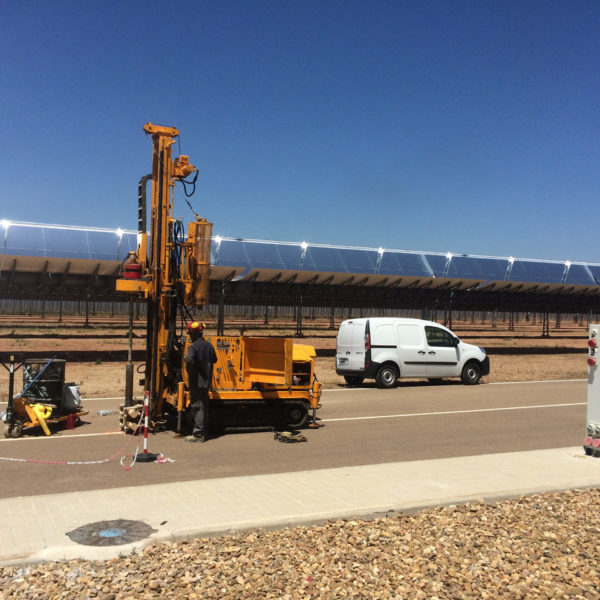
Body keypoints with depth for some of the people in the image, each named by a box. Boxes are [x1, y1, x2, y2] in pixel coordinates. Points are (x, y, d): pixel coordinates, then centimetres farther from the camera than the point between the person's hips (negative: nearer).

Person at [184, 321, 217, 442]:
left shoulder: (193, 347, -16)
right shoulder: (209, 345, 8)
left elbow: (189, 360, -33)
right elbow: (214, 360, 19)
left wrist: (190, 372, -17)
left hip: (196, 382, -8)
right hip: (206, 381, 8)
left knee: (197, 407, -3)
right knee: (203, 406, 15)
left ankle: (198, 434, 0)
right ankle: (202, 433, 23)